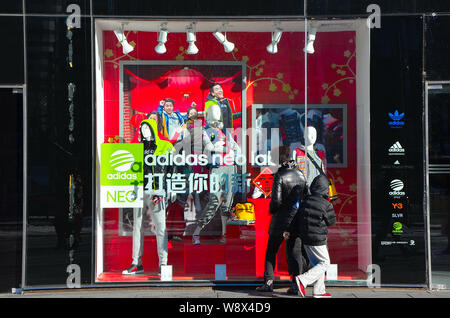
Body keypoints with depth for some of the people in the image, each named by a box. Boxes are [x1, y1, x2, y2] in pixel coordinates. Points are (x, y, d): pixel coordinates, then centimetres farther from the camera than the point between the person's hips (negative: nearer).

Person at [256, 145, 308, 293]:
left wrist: (271, 209, 2)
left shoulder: (280, 175, -14)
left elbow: (276, 200, -17)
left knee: (271, 251, 9)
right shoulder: (300, 174, 3)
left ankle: (269, 282, 6)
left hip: (281, 220, -4)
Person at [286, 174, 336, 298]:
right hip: (317, 239, -7)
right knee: (324, 263, 6)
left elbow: (297, 217, 7)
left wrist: (290, 231, 15)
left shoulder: (306, 200, 2)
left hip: (305, 238, 7)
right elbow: (331, 221, -5)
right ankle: (303, 279, -11)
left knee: (317, 263, 17)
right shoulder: (326, 205, -17)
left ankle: (319, 291, 19)